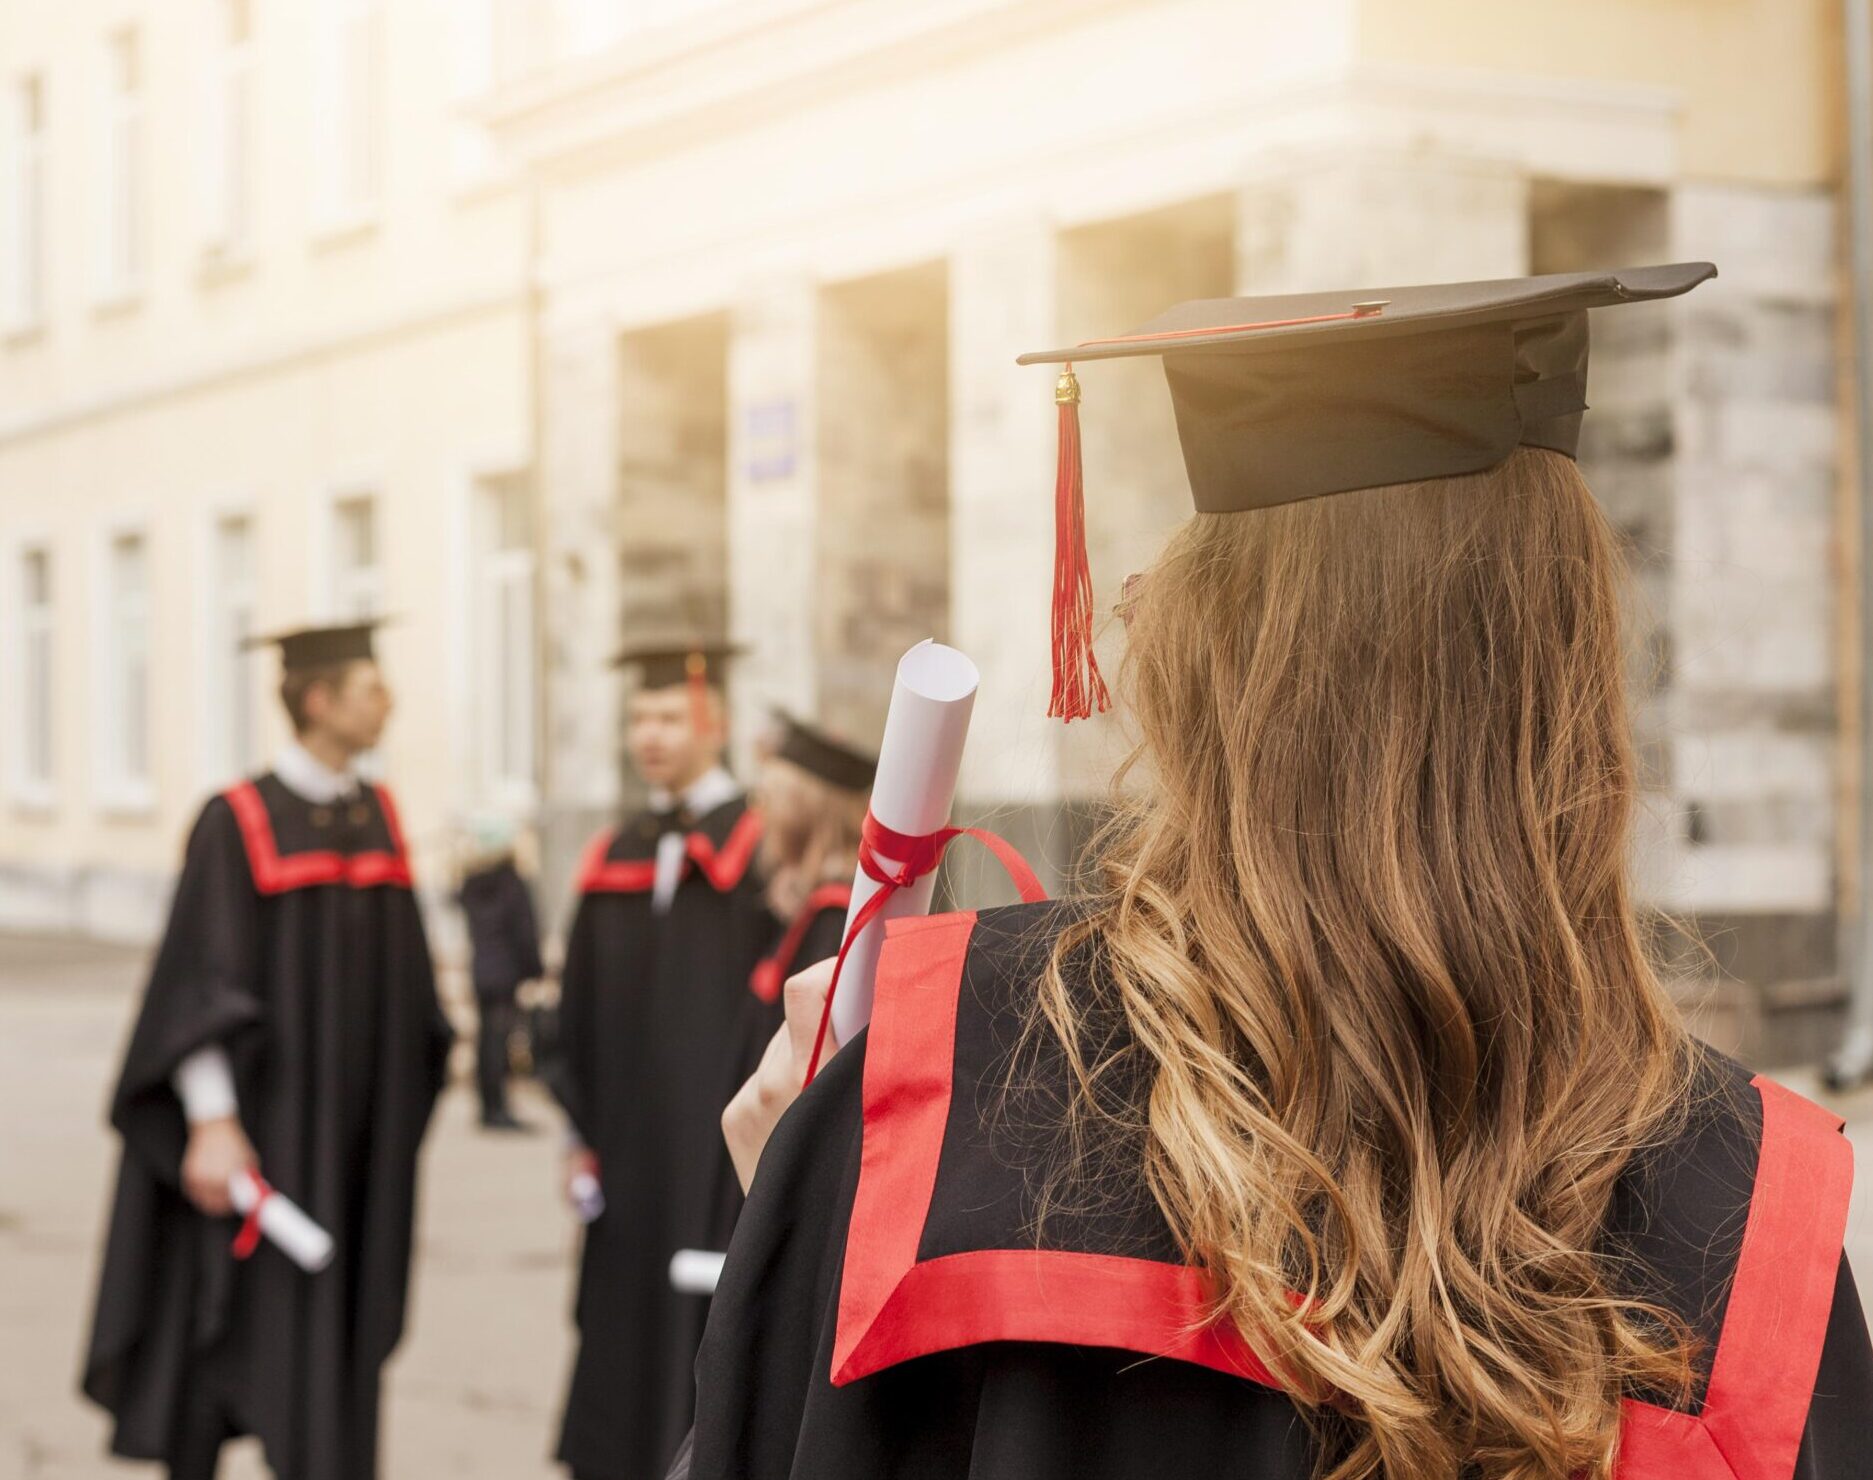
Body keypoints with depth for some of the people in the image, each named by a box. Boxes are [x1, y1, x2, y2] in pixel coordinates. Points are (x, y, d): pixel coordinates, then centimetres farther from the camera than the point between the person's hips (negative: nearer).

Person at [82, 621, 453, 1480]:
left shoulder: (378, 817, 8)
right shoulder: (238, 822, -11)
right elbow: (198, 981, -14)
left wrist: (402, 1107, 14)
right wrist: (211, 1120, -21)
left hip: (357, 1135, 6)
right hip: (264, 1117, -6)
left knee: (338, 1334, 7)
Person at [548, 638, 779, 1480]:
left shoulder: (760, 849, -5)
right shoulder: (613, 858, 12)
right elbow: (581, 1008, 15)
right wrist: (583, 1134, 10)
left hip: (721, 1150, -6)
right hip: (630, 1151, 6)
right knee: (624, 1335, 10)